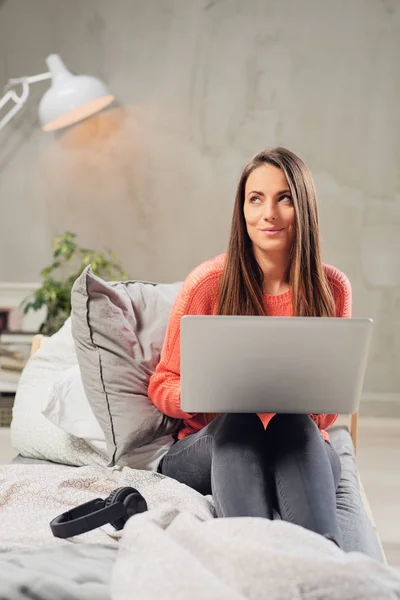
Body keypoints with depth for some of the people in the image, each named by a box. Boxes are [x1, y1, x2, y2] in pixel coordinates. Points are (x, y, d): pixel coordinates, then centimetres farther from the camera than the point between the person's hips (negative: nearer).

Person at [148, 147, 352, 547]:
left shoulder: (332, 288, 0)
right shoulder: (208, 283, -5)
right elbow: (162, 386, 1)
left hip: (301, 453, 1)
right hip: (208, 449, -1)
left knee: (293, 423, -33)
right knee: (240, 419, -34)